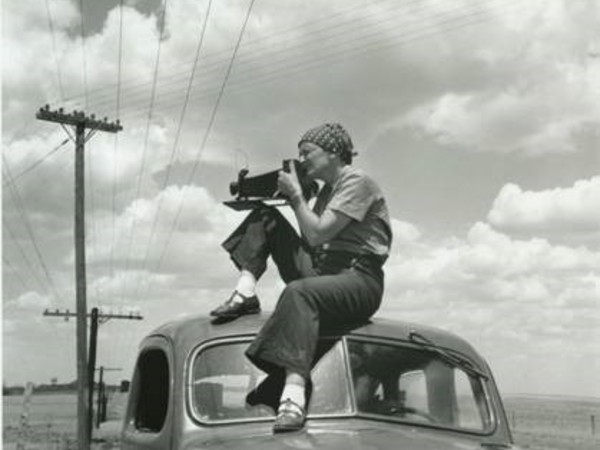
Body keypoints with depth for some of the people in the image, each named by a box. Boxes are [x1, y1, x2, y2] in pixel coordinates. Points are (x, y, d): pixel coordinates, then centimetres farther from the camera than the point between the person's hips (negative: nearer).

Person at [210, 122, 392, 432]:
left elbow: (318, 234, -17)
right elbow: (310, 242, 11)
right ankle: (246, 293, -10)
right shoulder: (327, 190, 21)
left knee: (298, 292, -42)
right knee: (264, 216, 6)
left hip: (358, 278, -9)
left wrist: (296, 195, -8)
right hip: (320, 272, 9)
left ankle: (294, 399, -53)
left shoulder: (356, 181, -6)